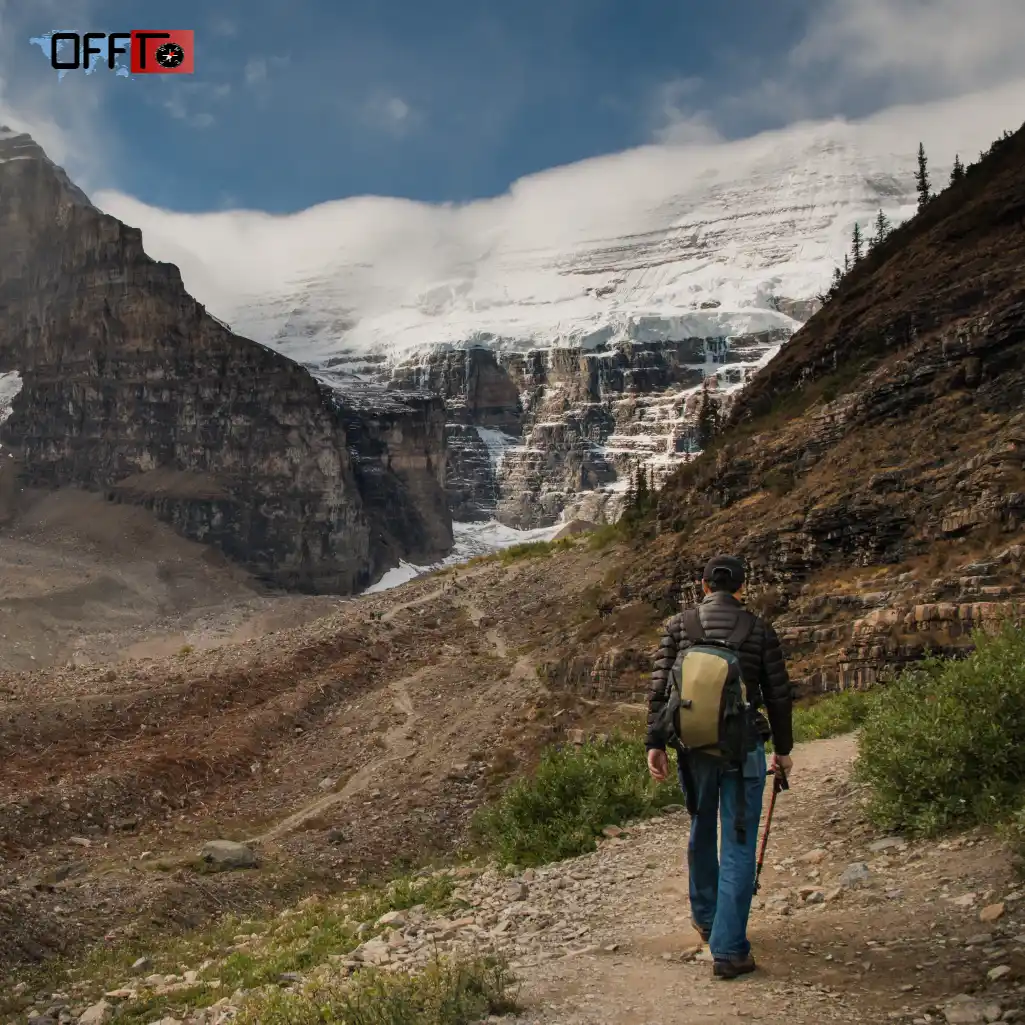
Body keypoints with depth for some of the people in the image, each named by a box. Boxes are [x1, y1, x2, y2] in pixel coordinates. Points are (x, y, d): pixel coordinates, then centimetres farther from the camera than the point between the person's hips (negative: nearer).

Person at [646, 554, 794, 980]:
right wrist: (783, 748, 13)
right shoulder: (759, 628, -1)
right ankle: (728, 950, 3)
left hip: (693, 745, 2)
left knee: (701, 833, 22)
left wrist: (655, 744, 0)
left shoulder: (678, 625, 1)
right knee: (739, 846, 4)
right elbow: (778, 693, 3)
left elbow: (660, 687, -3)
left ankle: (705, 919, 40)